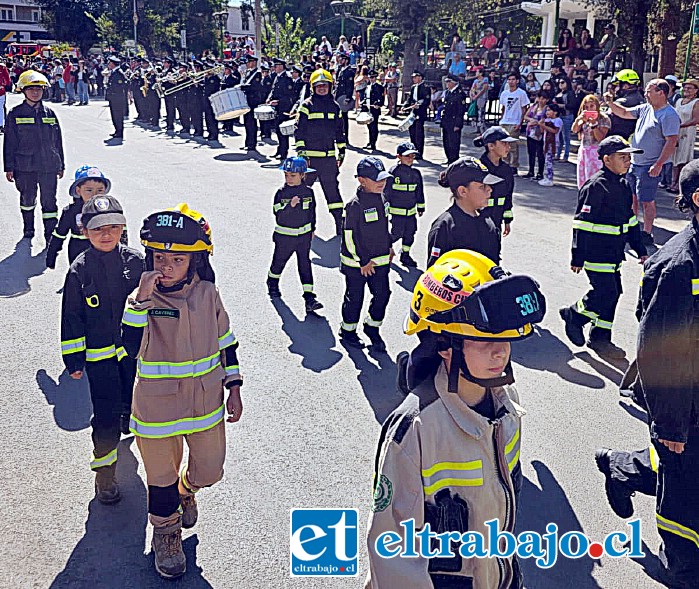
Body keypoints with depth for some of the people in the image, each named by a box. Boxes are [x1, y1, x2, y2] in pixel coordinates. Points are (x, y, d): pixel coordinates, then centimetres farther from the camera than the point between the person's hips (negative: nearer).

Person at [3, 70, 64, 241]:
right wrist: (9, 167, -4)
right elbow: (9, 142, 0)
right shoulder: (15, 114, -1)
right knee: (27, 199, 14)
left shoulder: (49, 113, 6)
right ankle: (28, 230, 34)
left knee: (49, 200, -2)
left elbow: (58, 141, 12)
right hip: (25, 166, -1)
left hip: (49, 165, 1)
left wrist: (61, 165, 12)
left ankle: (51, 236, 2)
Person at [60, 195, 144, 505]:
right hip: (99, 354, -2)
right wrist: (74, 359, -3)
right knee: (106, 416, -3)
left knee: (134, 399, 21)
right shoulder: (80, 270, -8)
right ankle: (104, 474, 10)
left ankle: (128, 420, 55)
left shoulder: (135, 261, -4)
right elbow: (71, 317, -2)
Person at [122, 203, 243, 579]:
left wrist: (233, 387, 5)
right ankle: (166, 533, 43)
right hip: (158, 406, -2)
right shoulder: (141, 297, -13)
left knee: (209, 471, 18)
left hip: (206, 403, 3)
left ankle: (185, 491, 54)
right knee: (162, 477, 15)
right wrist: (141, 299, -35)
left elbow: (226, 341, 6)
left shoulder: (207, 294, -5)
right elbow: (131, 347, -29)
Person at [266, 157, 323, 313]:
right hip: (284, 235, -1)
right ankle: (272, 283, 45)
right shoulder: (281, 193, -11)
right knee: (279, 260, 15)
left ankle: (309, 298, -4)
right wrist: (290, 205, -35)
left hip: (304, 235, 1)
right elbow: (278, 214, -19)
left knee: (305, 265, -2)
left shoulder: (308, 191, -2)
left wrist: (312, 229, 17)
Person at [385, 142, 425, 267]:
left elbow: (419, 191, 16)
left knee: (410, 234, 10)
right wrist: (385, 208, -4)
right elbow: (386, 191, -6)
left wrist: (420, 207, 20)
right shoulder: (393, 172, -11)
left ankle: (405, 255, 25)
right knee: (397, 233, -4)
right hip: (396, 211, -5)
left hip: (411, 211, 5)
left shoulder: (416, 173, 5)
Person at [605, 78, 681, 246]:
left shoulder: (669, 115, -16)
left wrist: (658, 165, -23)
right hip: (633, 162, 8)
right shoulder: (645, 108, 9)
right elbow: (624, 113, 21)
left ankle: (647, 234, 6)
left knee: (647, 201, -4)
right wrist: (611, 103, 4)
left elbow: (671, 142, -20)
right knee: (631, 197, 15)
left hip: (649, 166, -8)